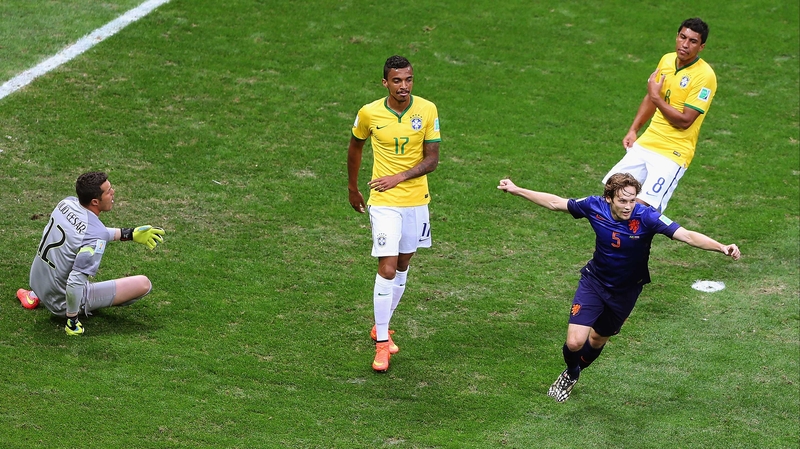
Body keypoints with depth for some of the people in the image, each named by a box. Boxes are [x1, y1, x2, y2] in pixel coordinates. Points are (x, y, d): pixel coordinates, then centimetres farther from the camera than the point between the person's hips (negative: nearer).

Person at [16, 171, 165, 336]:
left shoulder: (66, 203, -7)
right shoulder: (96, 237, -31)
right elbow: (74, 284, -35)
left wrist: (130, 234, 14)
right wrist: (72, 321, -20)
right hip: (61, 301, -8)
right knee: (143, 284, -6)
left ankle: (34, 295, 27)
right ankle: (72, 322, 5)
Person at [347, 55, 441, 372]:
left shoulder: (427, 110, -6)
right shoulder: (369, 113, -8)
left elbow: (432, 159, -6)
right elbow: (355, 146, 11)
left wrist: (399, 177, -19)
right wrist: (352, 188, 18)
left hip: (416, 200, 3)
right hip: (384, 202, -3)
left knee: (402, 266, 14)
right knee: (387, 269, -12)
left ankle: (381, 327, 34)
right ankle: (382, 344, -5)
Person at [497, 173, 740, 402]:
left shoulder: (646, 217, -29)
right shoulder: (594, 207, -21)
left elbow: (687, 235, -38)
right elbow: (555, 203, -4)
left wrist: (722, 247, -53)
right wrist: (517, 190, 0)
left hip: (626, 291, 0)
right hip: (594, 282, 0)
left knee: (597, 339, 20)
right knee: (575, 342, -13)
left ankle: (574, 374, 54)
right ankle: (571, 371, 25)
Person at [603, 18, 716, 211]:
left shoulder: (704, 76, -16)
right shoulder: (666, 60, 5)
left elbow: (684, 121, -20)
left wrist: (656, 97, -15)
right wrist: (633, 130, 14)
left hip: (673, 153, -7)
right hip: (645, 143, 7)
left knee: (642, 207, -18)